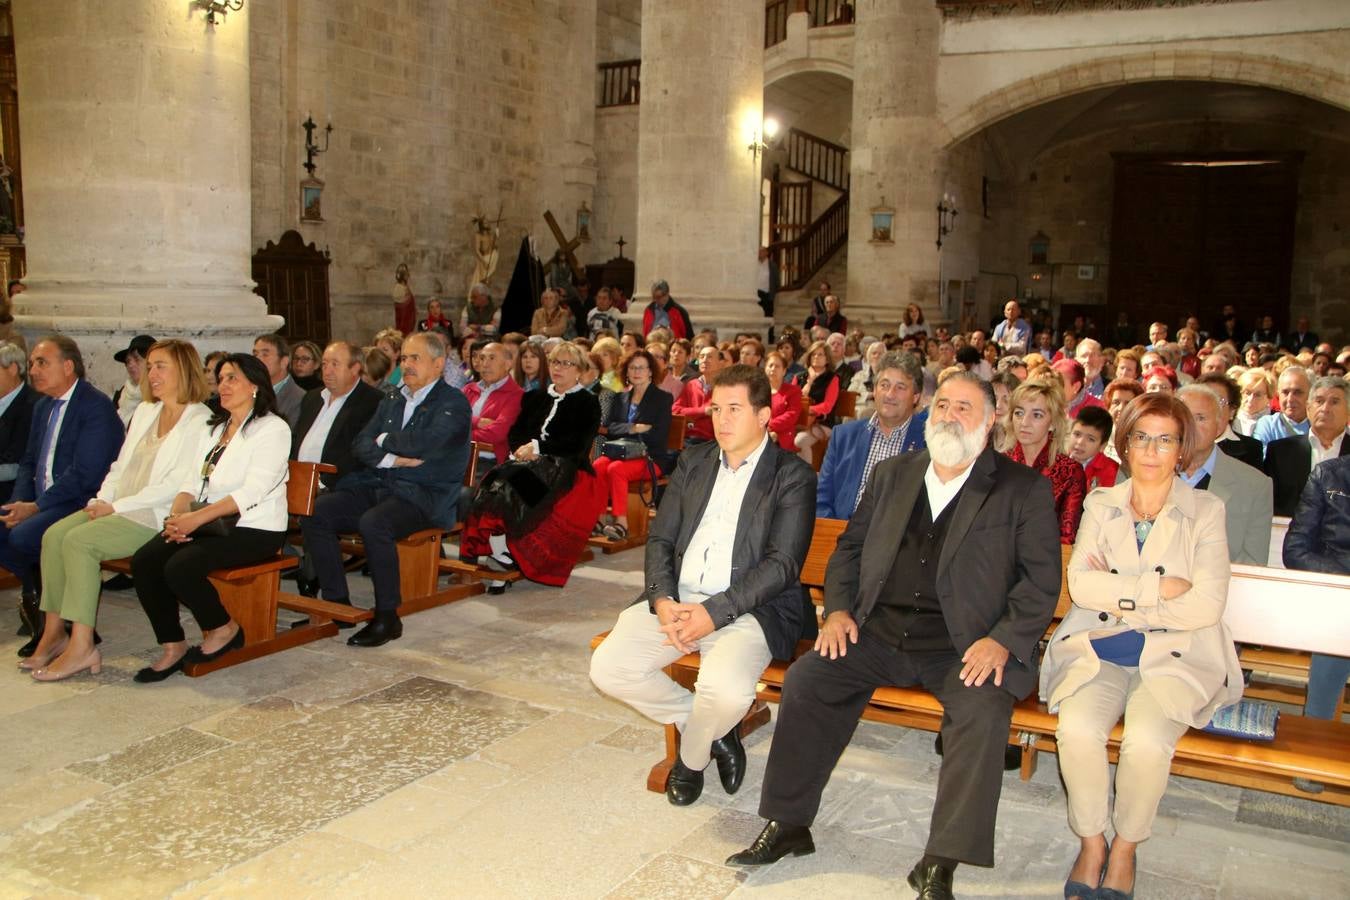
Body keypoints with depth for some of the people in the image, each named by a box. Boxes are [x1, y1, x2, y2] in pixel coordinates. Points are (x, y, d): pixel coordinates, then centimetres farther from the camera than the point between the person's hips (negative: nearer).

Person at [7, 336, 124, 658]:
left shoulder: (97, 406, -14)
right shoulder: (43, 406, 16)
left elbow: (83, 474, -20)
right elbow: (29, 462, 19)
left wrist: (35, 507, -19)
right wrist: (19, 503, 0)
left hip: (81, 502, -9)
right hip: (41, 501, 9)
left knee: (23, 535, -27)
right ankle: (36, 591, 8)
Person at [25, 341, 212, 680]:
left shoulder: (200, 421, -8)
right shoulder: (145, 412, 20)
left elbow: (178, 484, -16)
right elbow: (121, 466, 21)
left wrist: (116, 506, -16)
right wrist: (102, 499, 1)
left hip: (157, 516, -8)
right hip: (119, 507, 8)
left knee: (79, 540, -24)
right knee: (54, 535, -13)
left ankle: (82, 646, -21)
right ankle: (54, 632, -7)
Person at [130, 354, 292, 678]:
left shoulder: (273, 429, -6)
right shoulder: (212, 429, 20)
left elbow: (253, 491, -17)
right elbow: (192, 481, 13)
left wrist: (197, 518, -24)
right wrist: (177, 514, -9)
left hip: (253, 530, -7)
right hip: (207, 524, 7)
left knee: (180, 567, -27)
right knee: (144, 561, -15)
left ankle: (224, 629, -2)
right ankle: (173, 646, -4)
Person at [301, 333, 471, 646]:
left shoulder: (453, 403, -3)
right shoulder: (390, 402, 21)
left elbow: (422, 443, -20)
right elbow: (360, 445, 11)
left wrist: (384, 440, -1)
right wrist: (390, 459, -9)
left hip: (425, 495, -7)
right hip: (376, 486, 7)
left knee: (374, 523, -34)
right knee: (314, 513, -12)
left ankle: (387, 617, -20)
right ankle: (337, 602, -3)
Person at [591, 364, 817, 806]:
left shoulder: (793, 477, -1)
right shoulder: (693, 462, 15)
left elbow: (783, 563, -9)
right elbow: (660, 539, 12)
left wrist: (715, 612, -18)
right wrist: (661, 598, -8)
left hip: (747, 608, -5)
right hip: (675, 599, 5)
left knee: (724, 690, -32)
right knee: (607, 667, -15)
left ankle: (691, 757, 6)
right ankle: (712, 729, 7)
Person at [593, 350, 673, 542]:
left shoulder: (663, 398, 5)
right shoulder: (621, 398, 20)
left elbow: (659, 435, -6)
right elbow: (610, 427, 6)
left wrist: (627, 430, -7)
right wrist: (634, 428, -11)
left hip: (651, 458, -4)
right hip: (622, 453, 4)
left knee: (616, 469, -32)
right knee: (598, 466, -28)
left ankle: (622, 522, -31)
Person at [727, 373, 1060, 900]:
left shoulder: (1024, 489, 2)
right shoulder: (893, 475, 15)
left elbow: (1041, 580, -3)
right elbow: (849, 548, 18)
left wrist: (1004, 641, -17)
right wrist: (838, 609, 2)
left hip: (962, 647, -3)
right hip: (878, 634, 4)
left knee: (984, 709, -31)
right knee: (805, 679, -16)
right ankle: (787, 825, -2)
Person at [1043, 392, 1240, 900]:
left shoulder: (1205, 511, 5)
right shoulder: (1101, 505, 11)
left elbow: (1206, 606, -8)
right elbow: (1080, 585, -4)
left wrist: (1117, 595, -7)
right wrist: (1158, 588, -12)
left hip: (1176, 655, -1)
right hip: (1099, 648, 2)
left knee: (1146, 741, -30)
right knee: (1077, 728, -28)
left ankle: (1126, 846, -2)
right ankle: (1091, 842, -3)